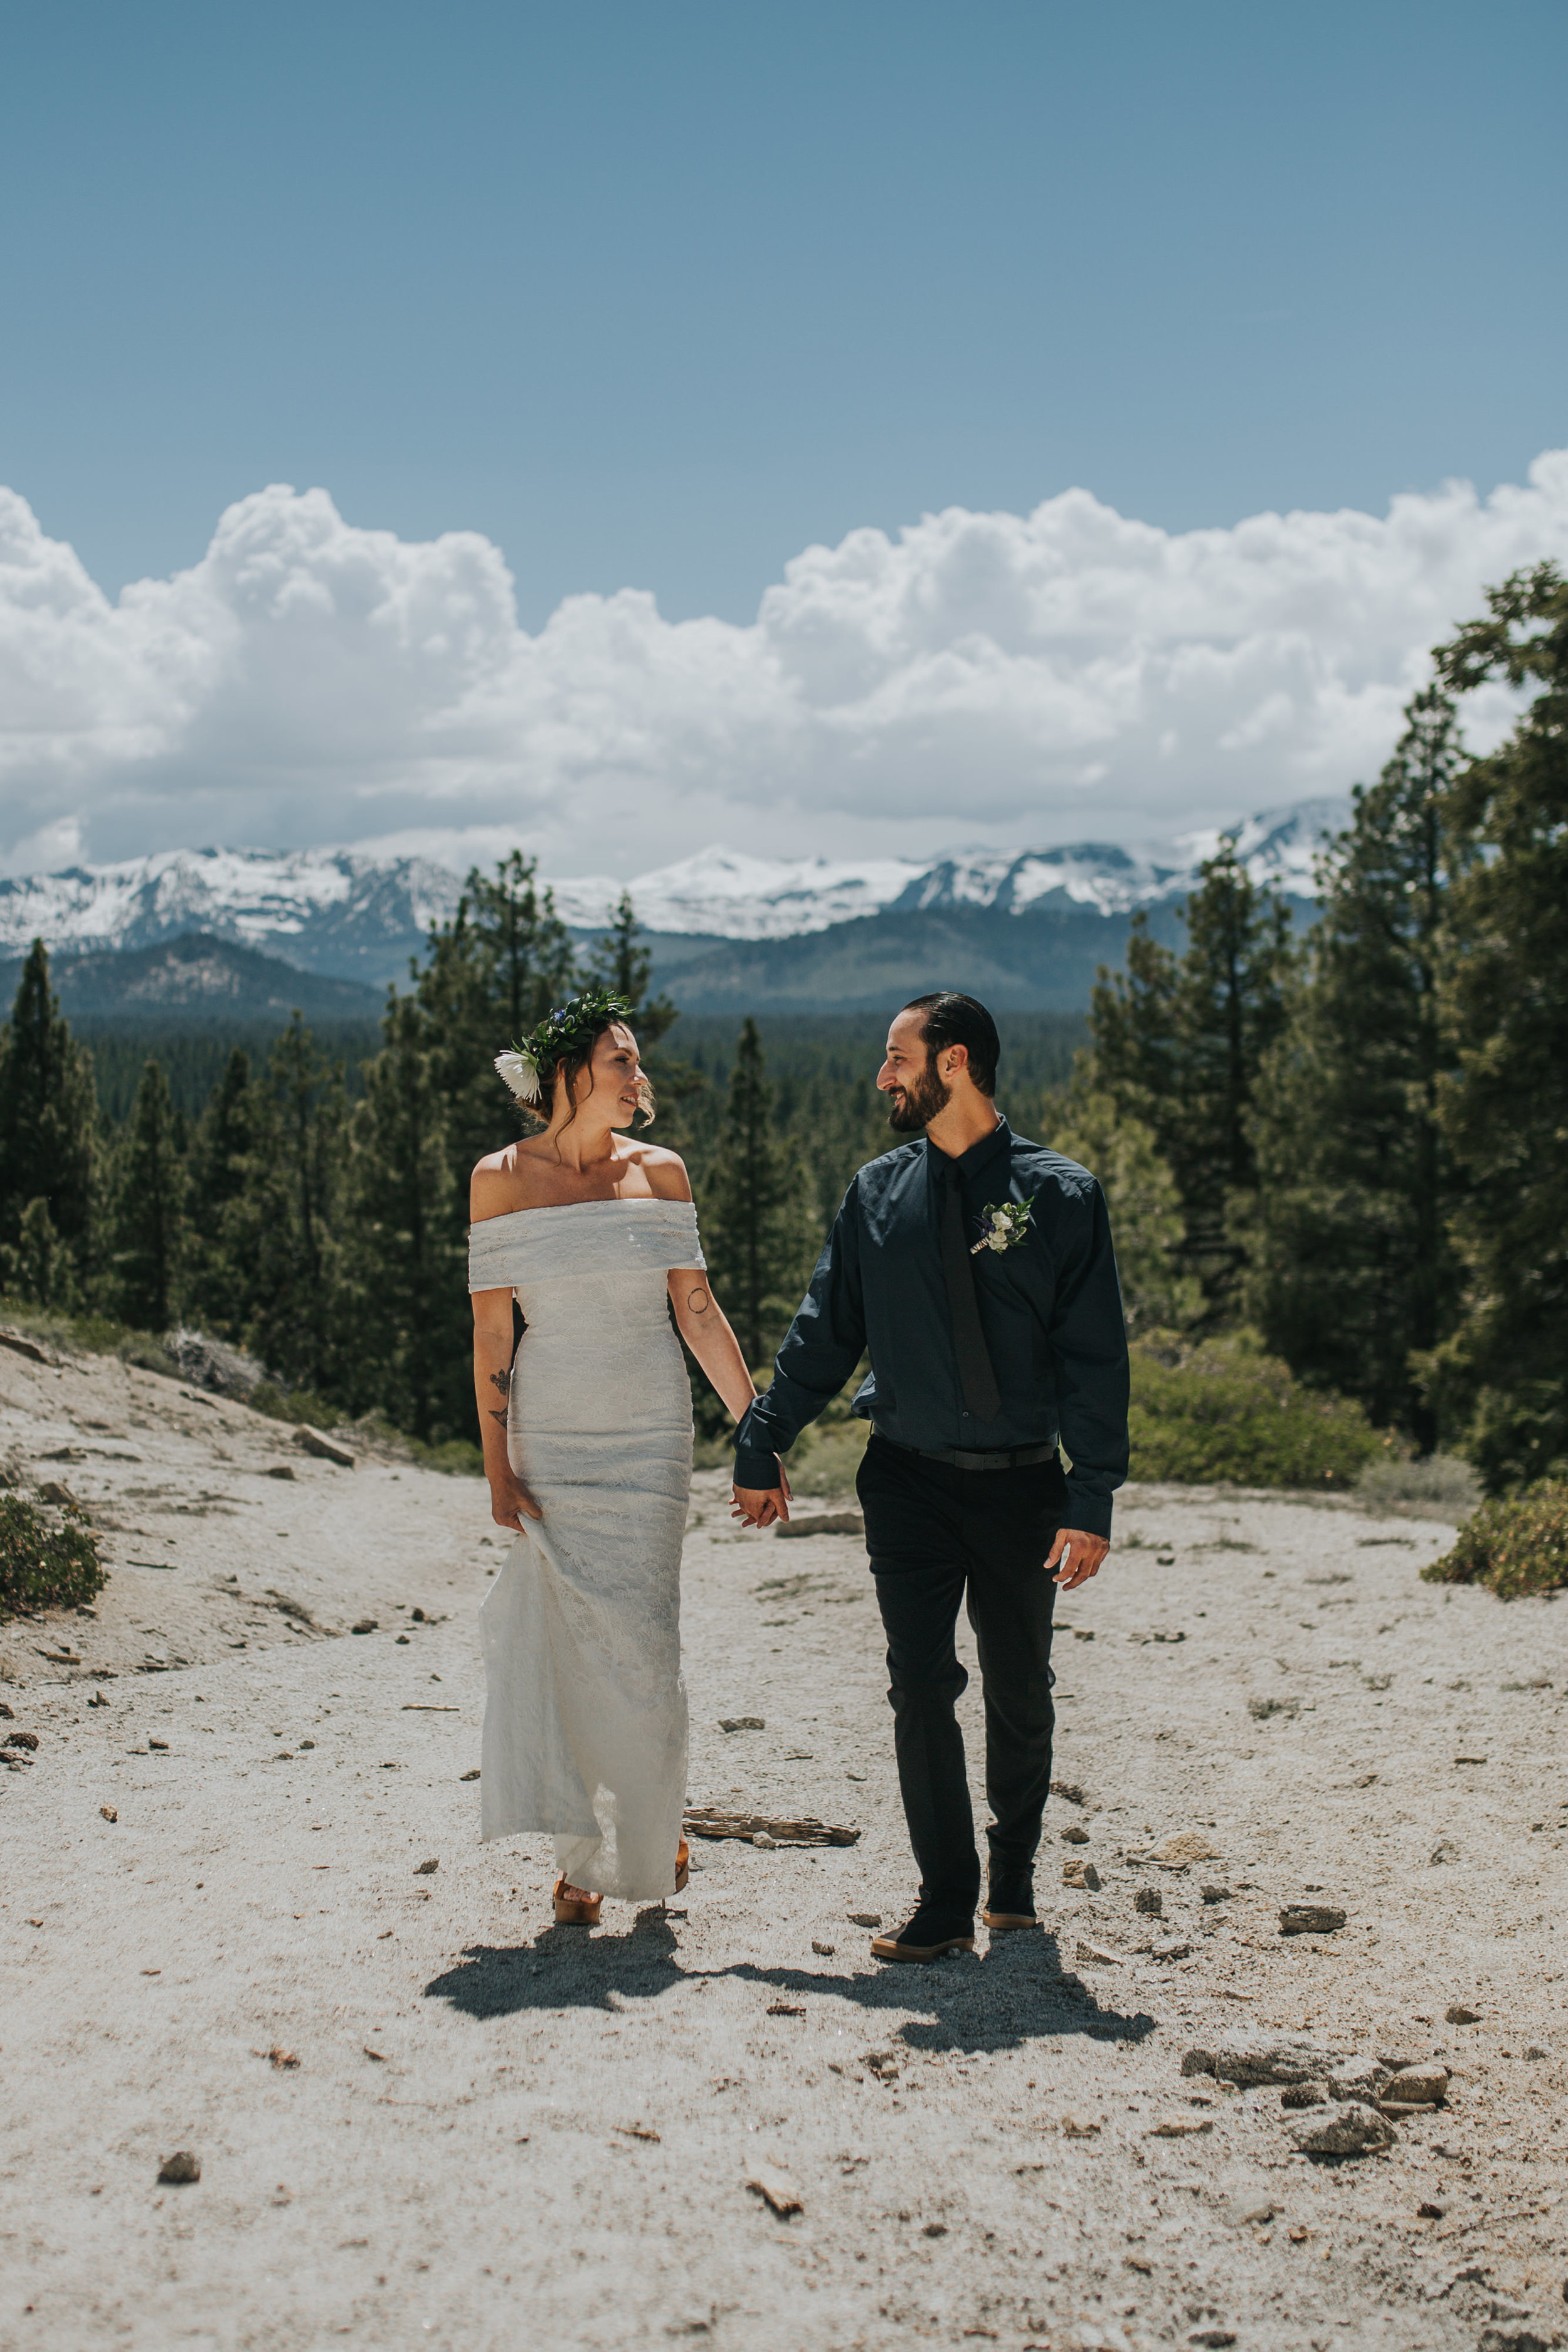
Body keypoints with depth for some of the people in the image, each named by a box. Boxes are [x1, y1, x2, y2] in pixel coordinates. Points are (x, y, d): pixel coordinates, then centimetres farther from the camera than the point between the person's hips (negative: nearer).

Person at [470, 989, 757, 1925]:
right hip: (550, 1433, -1)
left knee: (642, 1638, 0)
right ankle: (583, 1858, 14)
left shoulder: (657, 1171, 2)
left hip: (652, 1433, 1)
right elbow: (490, 1331, -2)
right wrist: (497, 1465, -5)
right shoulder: (503, 1178, -2)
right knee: (567, 1637, 1)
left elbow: (700, 1312, 5)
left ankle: (658, 1815, 26)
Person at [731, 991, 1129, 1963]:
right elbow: (824, 1330, 12)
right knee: (921, 1685, -4)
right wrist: (764, 1446, 9)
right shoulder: (879, 1192, 5)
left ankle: (1014, 1877, 31)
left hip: (1021, 1483, -1)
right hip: (909, 1480, 2)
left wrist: (1092, 1499, -12)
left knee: (1020, 1693, 10)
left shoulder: (1059, 1194, -4)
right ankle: (946, 1903, 6)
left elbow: (1095, 1355, -5)